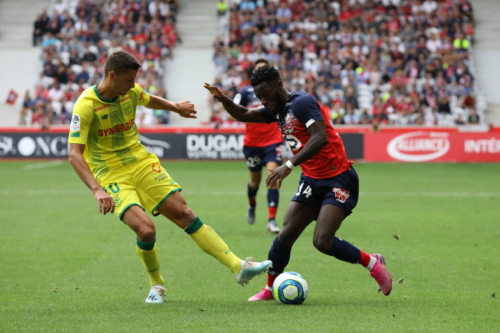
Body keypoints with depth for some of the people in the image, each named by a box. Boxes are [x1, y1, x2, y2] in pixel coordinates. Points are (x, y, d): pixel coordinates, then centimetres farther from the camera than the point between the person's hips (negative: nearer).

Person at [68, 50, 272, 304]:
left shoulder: (131, 92, -2)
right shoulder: (86, 106, -20)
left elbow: (150, 101, 24)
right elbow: (74, 154, -24)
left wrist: (176, 108, 36)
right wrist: (97, 191, -35)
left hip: (143, 164, 5)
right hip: (112, 176, -5)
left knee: (184, 214, -2)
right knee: (145, 230, -23)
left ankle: (238, 267, -1)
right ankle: (156, 285, 6)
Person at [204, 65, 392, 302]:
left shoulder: (302, 102, -17)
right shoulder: (277, 109, 10)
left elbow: (320, 138, -29)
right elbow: (243, 115, 18)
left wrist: (289, 166, -35)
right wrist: (223, 99, -3)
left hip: (338, 179, -8)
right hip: (312, 180, 8)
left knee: (322, 241, -18)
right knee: (286, 234, -2)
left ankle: (373, 264, 3)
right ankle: (270, 288, 12)